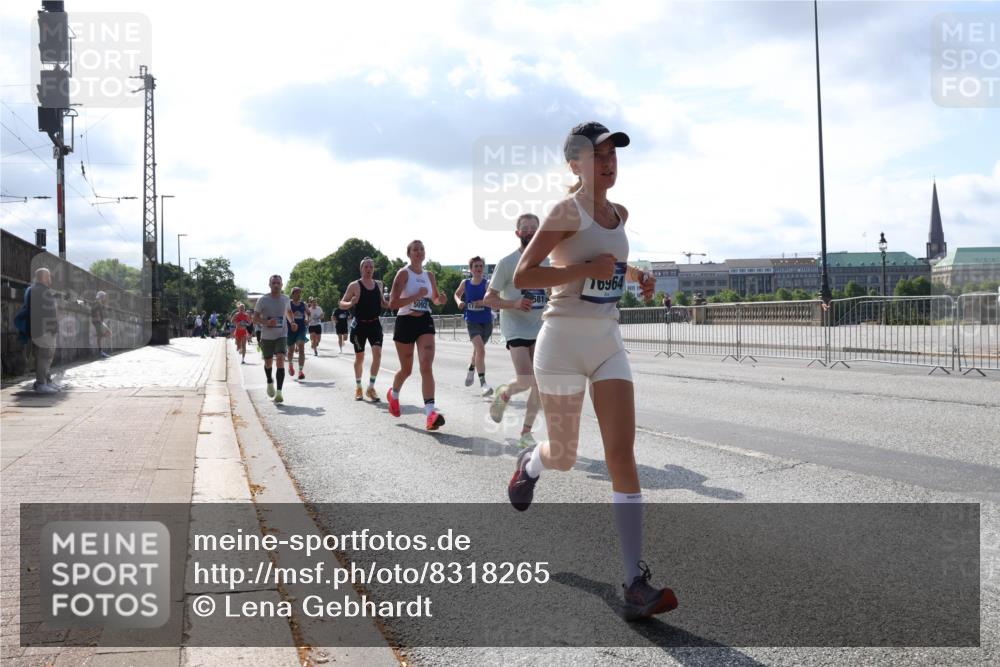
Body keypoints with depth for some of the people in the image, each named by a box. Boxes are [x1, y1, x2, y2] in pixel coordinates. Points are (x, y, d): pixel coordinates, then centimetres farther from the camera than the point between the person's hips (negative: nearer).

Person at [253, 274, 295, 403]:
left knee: (281, 360, -18)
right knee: (268, 362, 13)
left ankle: (279, 392, -20)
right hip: (266, 336, 0)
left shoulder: (286, 299, 1)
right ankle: (270, 382, 46)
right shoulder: (263, 300, -8)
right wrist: (267, 322, -25)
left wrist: (291, 322, 3)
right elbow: (255, 318, -6)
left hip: (281, 335, 0)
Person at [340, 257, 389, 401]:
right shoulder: (354, 285, -5)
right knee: (359, 357, 7)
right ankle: (358, 387, 25)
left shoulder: (378, 284, 8)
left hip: (375, 324, 3)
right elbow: (341, 304, -3)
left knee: (377, 353, -14)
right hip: (360, 325, -3)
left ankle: (371, 388, -6)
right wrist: (350, 303, -24)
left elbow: (383, 304, 20)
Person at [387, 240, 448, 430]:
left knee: (426, 366, -15)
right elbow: (392, 303, -17)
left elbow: (435, 299, 24)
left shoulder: (430, 275, 8)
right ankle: (393, 394, 44)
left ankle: (431, 411, -27)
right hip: (406, 322, -3)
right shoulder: (403, 273, -8)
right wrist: (417, 295, -24)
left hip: (425, 322, 3)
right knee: (406, 369, 11)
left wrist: (441, 299, 0)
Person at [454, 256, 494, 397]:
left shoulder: (487, 284, -7)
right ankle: (483, 383, -23)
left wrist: (483, 302, -34)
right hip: (472, 321, -1)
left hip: (486, 322, 1)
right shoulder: (465, 283, 1)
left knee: (478, 350, 21)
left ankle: (471, 370, 52)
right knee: (480, 349, -22)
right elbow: (457, 294, 20)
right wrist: (459, 302, 0)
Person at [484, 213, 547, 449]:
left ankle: (526, 432, 11)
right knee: (526, 380, -17)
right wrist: (515, 304, -22)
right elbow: (489, 298, -6)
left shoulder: (546, 262, 9)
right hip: (515, 329, -5)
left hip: (540, 329, 5)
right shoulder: (507, 262, -6)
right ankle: (503, 394, 17)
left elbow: (552, 292, 22)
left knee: (540, 383, -1)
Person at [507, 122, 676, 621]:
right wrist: (588, 269, -21)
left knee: (622, 453, -7)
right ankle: (530, 463, 48)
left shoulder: (619, 214, 11)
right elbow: (521, 276, -16)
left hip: (608, 341, 5)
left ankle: (635, 584, -7)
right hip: (564, 340, -5)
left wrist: (634, 274, 13)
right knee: (564, 457, 7)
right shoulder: (567, 211, -10)